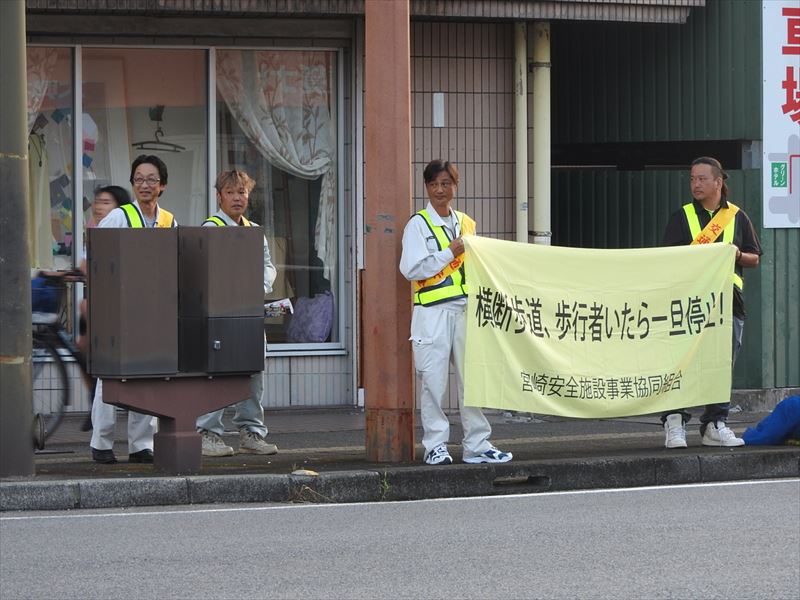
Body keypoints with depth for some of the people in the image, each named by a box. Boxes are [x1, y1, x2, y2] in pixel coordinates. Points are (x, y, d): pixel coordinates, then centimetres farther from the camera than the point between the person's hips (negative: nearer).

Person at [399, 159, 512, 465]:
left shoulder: (466, 224, 16)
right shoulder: (418, 224, 0)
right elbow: (411, 268, -11)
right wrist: (450, 253, -11)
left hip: (465, 308, 5)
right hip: (432, 312, -5)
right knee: (434, 380, -3)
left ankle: (477, 444, 8)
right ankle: (435, 445, 5)